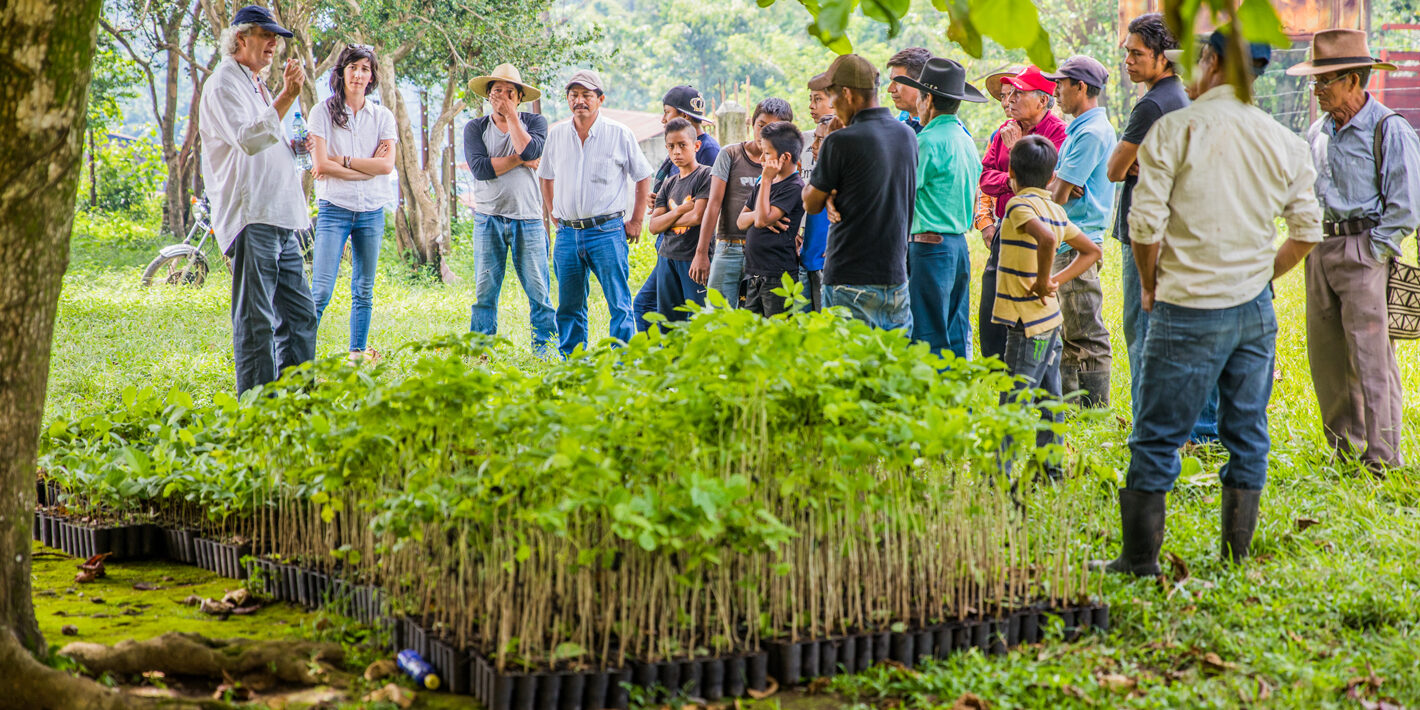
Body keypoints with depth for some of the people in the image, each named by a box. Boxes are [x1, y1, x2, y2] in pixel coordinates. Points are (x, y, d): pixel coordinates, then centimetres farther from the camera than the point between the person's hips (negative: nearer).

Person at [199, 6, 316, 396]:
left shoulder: (256, 86, 25)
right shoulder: (223, 83, -5)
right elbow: (248, 139, -21)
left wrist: (293, 145, 19)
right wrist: (285, 99, -22)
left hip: (280, 220, 10)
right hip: (250, 218, -10)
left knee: (300, 315, 9)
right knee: (256, 322, -10)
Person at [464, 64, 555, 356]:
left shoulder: (534, 122, 8)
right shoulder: (475, 128, 8)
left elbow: (531, 151, -14)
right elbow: (480, 168, -8)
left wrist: (511, 115, -6)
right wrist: (520, 160, -7)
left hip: (528, 218, 0)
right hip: (488, 218, 0)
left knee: (539, 290, -2)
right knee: (484, 290, 0)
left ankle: (546, 349, 4)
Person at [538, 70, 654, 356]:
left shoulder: (620, 134, -1)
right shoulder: (556, 135, 9)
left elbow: (643, 177, 7)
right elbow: (546, 178, 23)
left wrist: (636, 221, 3)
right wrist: (556, 217, 15)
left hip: (606, 232, -3)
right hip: (567, 234, 4)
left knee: (619, 304, -6)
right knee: (569, 306, 8)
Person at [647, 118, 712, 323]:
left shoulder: (705, 174, -4)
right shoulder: (669, 184, 14)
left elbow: (697, 217, -14)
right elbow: (654, 226, 6)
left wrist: (666, 219, 1)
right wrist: (680, 210, -10)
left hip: (694, 258, -6)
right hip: (667, 257, 6)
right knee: (667, 320, 9)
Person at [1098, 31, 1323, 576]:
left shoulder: (1174, 129, -7)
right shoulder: (1285, 142, 6)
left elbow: (1145, 224, -12)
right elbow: (1308, 232, 8)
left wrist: (1150, 284, 4)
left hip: (1189, 309, -4)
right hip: (1256, 310, 4)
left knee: (1157, 439, 3)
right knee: (1247, 438, 12)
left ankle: (1140, 561, 7)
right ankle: (1236, 560, 17)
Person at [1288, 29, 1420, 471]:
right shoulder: (1319, 132, 13)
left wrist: (1373, 252, -12)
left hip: (1365, 250, -7)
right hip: (1321, 252, 7)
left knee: (1371, 357, -8)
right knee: (1325, 355, 10)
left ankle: (1383, 459, -4)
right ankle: (1343, 450, 21)